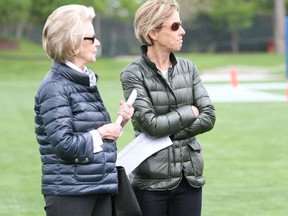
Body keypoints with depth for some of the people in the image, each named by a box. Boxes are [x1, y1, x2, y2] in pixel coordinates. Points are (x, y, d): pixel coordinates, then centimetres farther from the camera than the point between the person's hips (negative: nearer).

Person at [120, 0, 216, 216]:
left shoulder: (188, 68, 7)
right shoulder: (133, 74, -7)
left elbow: (209, 117, 0)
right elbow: (150, 124, -16)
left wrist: (169, 133, -10)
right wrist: (190, 113, -4)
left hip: (190, 176, 4)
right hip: (151, 179, -4)